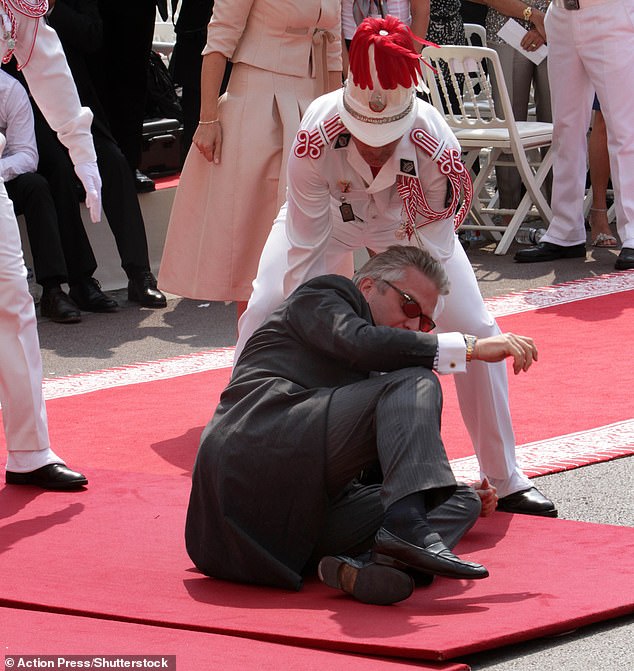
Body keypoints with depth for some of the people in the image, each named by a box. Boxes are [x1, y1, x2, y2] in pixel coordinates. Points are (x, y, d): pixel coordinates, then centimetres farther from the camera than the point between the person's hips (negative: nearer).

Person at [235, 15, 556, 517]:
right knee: (264, 316, -14)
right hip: (329, 216, 0)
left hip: (409, 225, 0)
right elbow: (306, 247, -32)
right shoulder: (317, 135, -41)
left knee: (475, 331, -10)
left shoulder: (436, 149, -40)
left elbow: (430, 255, -32)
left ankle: (506, 481, 4)